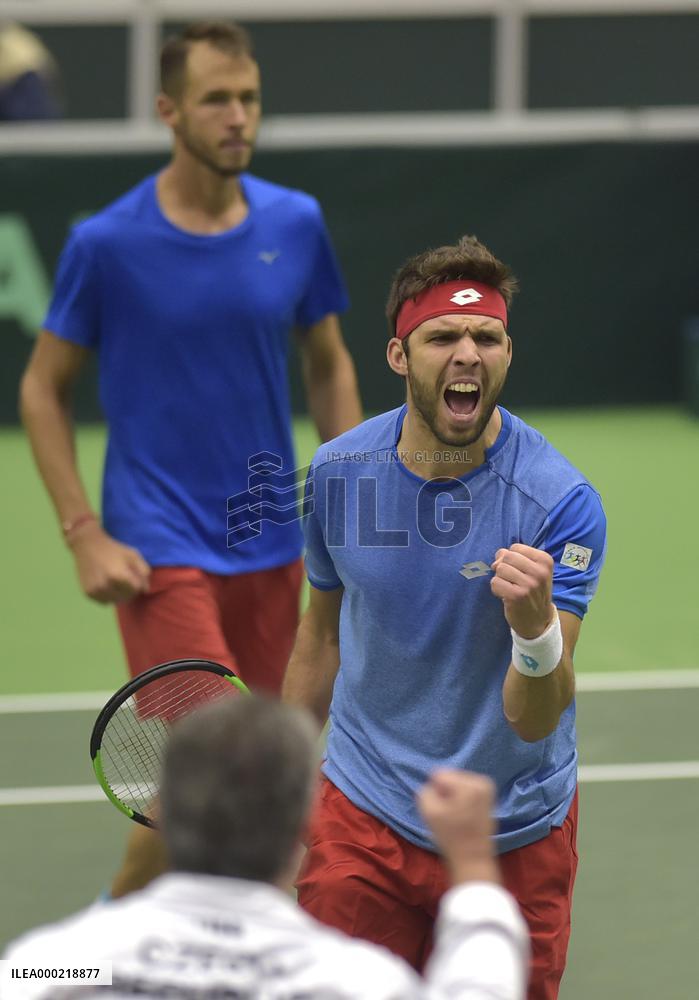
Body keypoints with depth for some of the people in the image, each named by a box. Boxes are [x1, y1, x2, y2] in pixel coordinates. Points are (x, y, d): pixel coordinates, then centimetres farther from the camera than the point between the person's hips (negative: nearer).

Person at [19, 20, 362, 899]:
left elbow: (328, 367, 15)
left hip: (269, 550, 5)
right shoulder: (106, 243, -9)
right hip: (159, 552, -5)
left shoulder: (294, 223, 2)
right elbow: (43, 389, 0)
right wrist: (85, 536, -8)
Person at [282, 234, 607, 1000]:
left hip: (514, 837, -2)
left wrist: (535, 624, -43)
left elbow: (534, 721, -24)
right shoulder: (338, 472, -8)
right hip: (362, 820, 2)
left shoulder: (561, 504, -20)